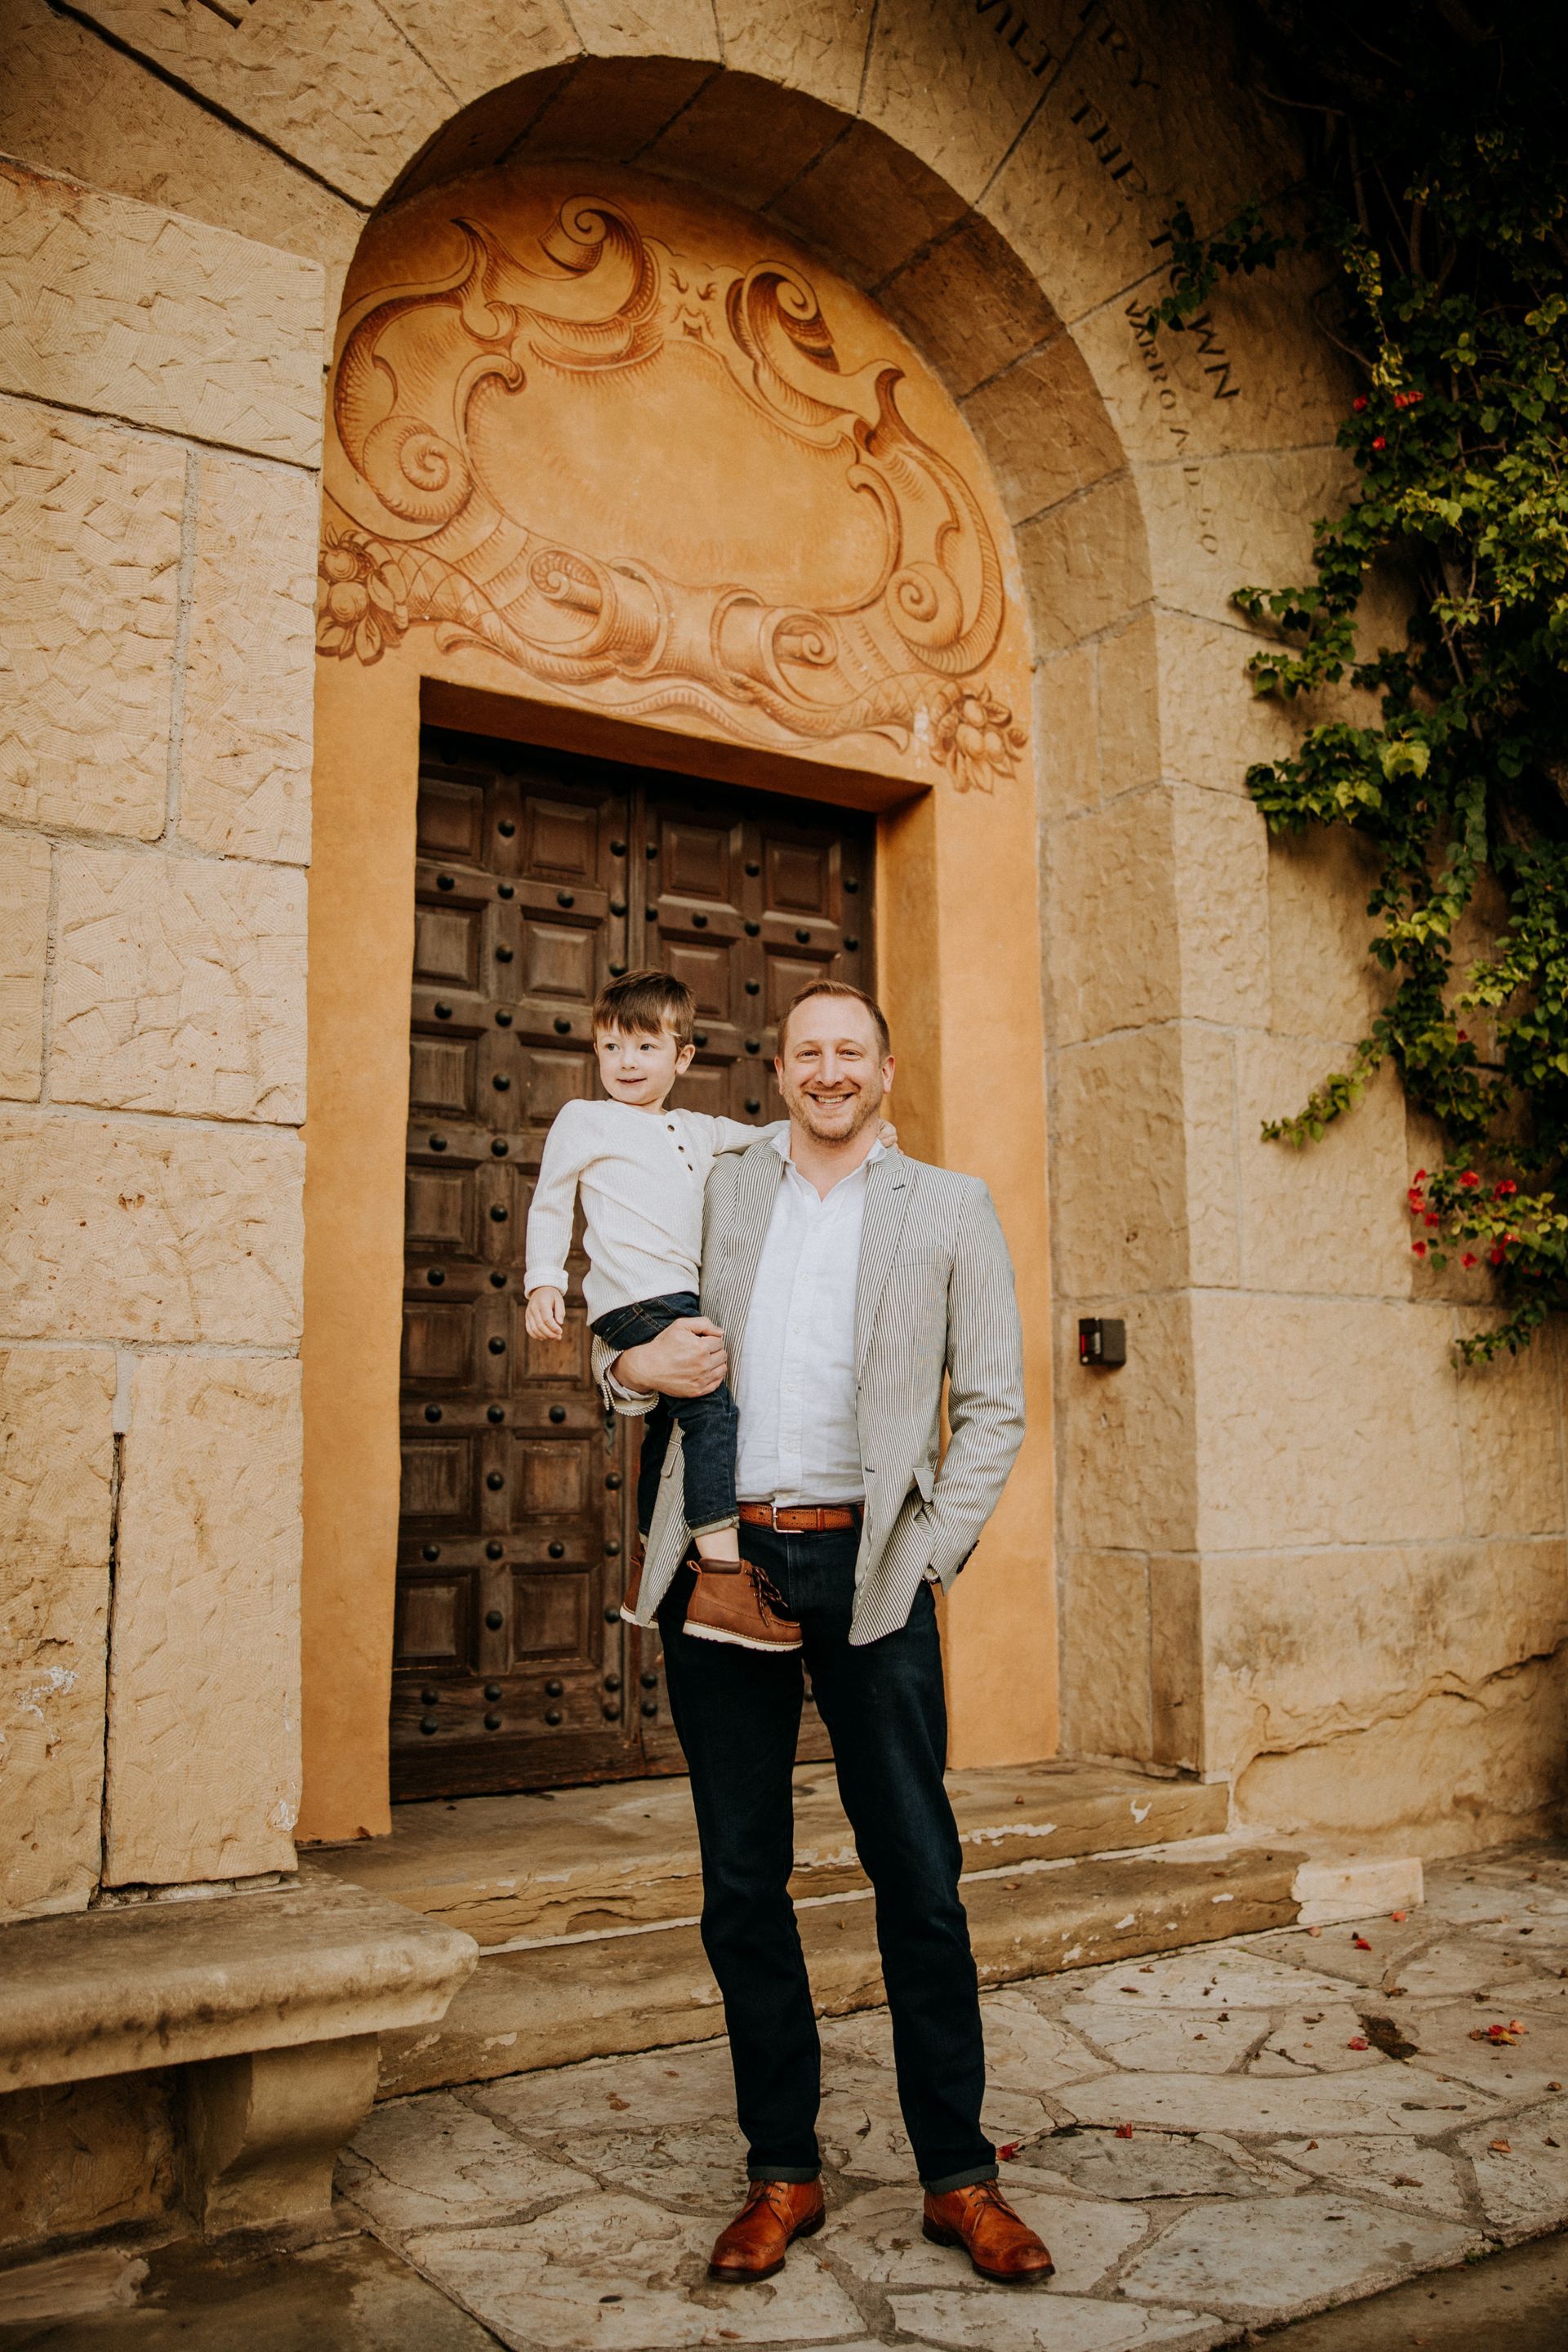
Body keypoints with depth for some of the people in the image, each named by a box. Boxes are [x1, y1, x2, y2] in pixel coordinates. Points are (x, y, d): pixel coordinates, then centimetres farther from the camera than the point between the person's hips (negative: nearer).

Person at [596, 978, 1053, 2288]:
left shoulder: (949, 1208, 7)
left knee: (920, 1878, 1)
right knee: (742, 1883, 8)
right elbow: (626, 1332, 21)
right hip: (722, 1559, 2)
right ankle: (783, 2171, 21)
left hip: (865, 1565, -2)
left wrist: (932, 1553, -5)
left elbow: (994, 1406, 5)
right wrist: (635, 1367, -3)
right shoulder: (717, 1192, 12)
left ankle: (959, 2177, 16)